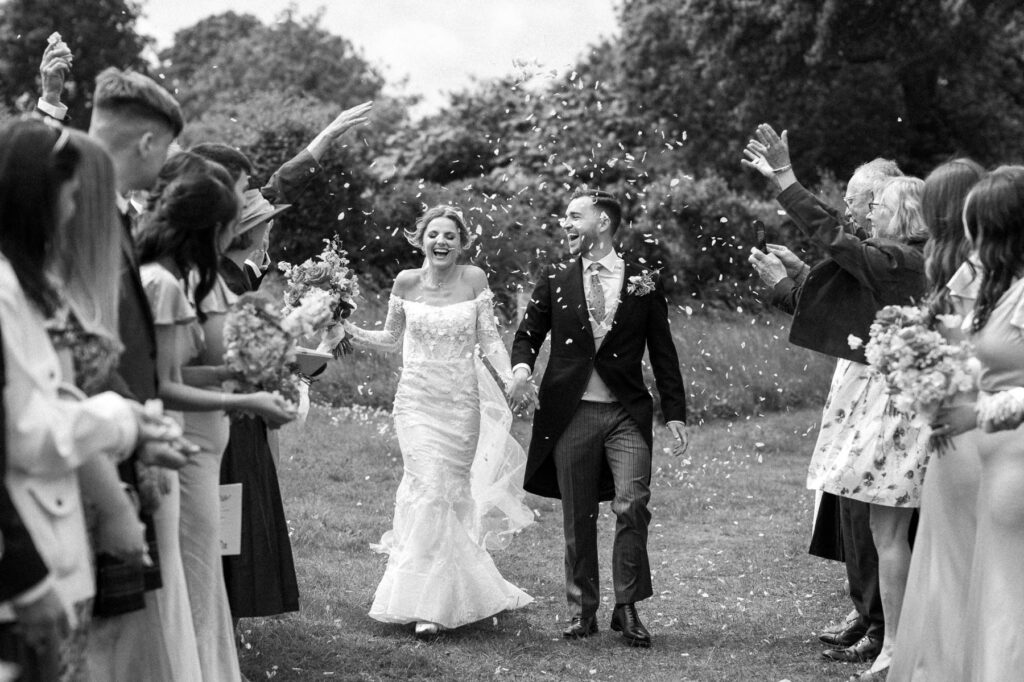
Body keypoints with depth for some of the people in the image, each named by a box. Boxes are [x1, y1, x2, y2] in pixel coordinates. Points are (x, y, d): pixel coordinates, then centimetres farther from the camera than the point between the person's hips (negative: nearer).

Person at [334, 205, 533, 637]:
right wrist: (346, 330, -5)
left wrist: (511, 378, -15)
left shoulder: (474, 279, -1)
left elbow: (489, 338, 0)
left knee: (453, 492, 7)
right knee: (430, 491, -13)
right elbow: (390, 339, 12)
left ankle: (448, 596, 25)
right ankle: (428, 604, -10)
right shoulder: (406, 282, 1)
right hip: (418, 400, -1)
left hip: (463, 402, 1)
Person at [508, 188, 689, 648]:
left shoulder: (644, 281, 5)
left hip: (627, 414, -1)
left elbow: (662, 352, 8)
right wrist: (522, 368, -11)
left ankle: (627, 608, -1)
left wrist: (675, 413, 4)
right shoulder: (555, 281, 8)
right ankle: (583, 610, 18)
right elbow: (527, 335, 12)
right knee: (578, 519, 6)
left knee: (631, 505, -15)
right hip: (570, 415, 1)